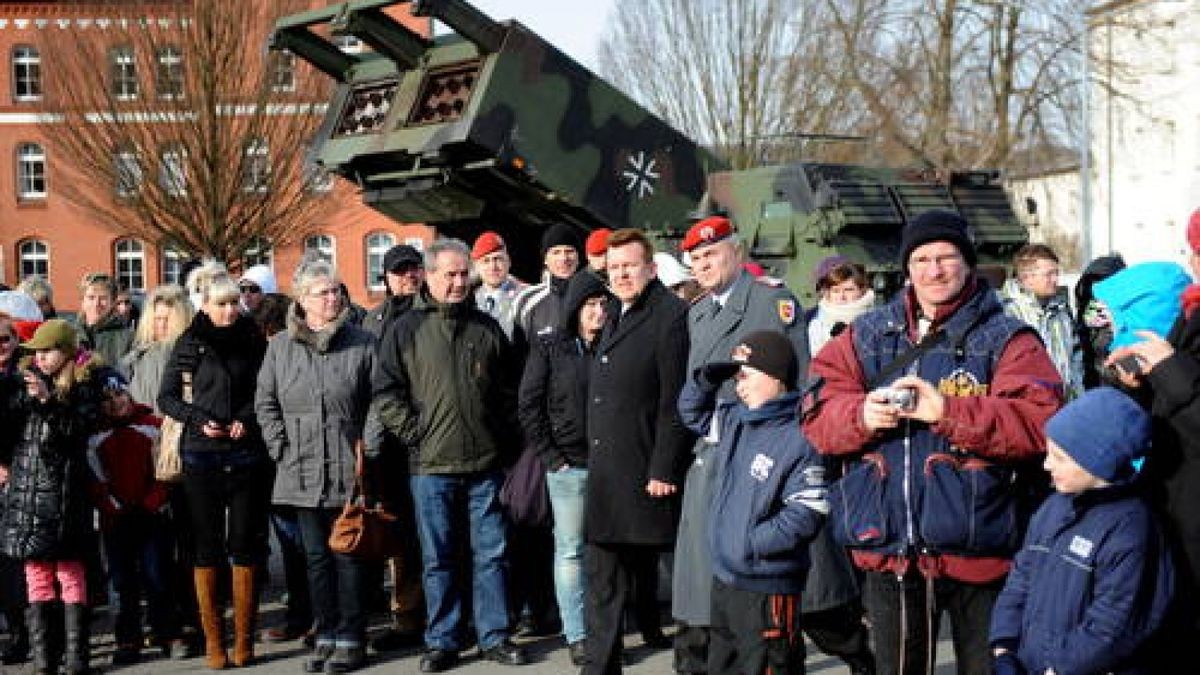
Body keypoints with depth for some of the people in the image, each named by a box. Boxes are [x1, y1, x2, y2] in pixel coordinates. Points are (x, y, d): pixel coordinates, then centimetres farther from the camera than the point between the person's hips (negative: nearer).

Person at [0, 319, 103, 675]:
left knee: (70, 571, -1)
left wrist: (49, 399, -19)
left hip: (64, 492, -4)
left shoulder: (83, 386, -1)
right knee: (36, 574, 6)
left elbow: (80, 427, -11)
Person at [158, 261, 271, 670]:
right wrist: (198, 419, -6)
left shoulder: (253, 339, 4)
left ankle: (244, 638, 9)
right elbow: (166, 398, 9)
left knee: (245, 545, 2)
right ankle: (212, 639, 8)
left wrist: (247, 419, -6)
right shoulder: (190, 343, 4)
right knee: (206, 547, 3)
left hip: (247, 454, 0)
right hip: (202, 456, 0)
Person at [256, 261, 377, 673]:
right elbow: (265, 404, 11)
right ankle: (326, 635, 19)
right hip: (302, 473, 3)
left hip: (347, 470, -3)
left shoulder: (362, 343, 0)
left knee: (347, 556, 2)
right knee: (316, 557, 10)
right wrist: (282, 449, 2)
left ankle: (350, 639, 10)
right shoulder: (280, 346, 7)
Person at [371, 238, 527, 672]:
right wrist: (414, 433, -7)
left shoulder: (487, 329, 10)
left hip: (484, 463, 2)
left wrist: (505, 435, 7)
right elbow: (386, 393, 0)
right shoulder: (406, 330, 1)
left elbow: (508, 389, 16)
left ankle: (494, 637, 16)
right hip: (431, 465, -2)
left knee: (491, 554, 6)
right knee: (439, 560, 6)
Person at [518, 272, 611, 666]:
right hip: (567, 467, -2)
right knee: (570, 552, 2)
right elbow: (529, 407, 1)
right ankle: (576, 635, 8)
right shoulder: (550, 350, 2)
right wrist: (551, 456, -4)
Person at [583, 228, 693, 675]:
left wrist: (664, 471, -18)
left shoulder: (671, 315, -10)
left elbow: (675, 400, -15)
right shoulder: (614, 317, 17)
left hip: (647, 479, -8)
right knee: (602, 583, 12)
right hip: (604, 480, 8)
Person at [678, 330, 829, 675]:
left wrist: (751, 544, -19)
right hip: (724, 579, 8)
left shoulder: (800, 440, -18)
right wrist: (707, 378, 3)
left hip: (768, 592, -8)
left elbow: (807, 514, -22)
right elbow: (692, 412, 23)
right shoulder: (734, 420, 6)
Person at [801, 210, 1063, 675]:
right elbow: (817, 417, 3)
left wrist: (948, 411, -24)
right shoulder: (867, 335, 10)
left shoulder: (1005, 339, -1)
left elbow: (1039, 423, -15)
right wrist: (860, 415, -18)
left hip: (976, 549, -3)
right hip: (887, 547, 3)